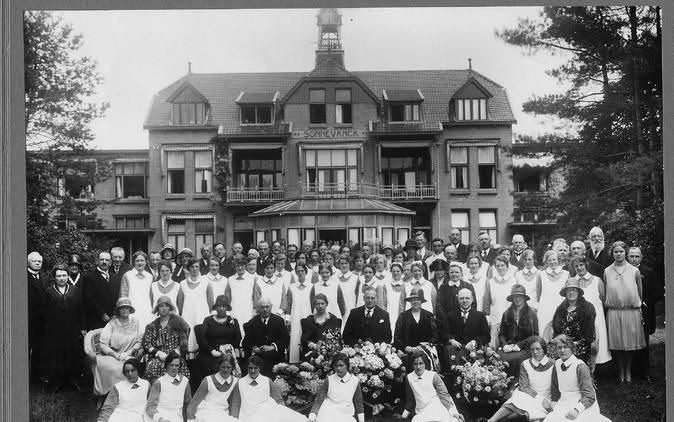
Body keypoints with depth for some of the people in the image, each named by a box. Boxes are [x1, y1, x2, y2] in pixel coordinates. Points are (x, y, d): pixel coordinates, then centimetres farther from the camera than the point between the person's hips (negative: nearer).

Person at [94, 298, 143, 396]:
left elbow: (139, 342, 5)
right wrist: (116, 355, -13)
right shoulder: (112, 324, 2)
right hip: (110, 356, -1)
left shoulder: (135, 323, 9)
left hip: (129, 356, 1)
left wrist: (128, 353, -7)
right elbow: (102, 345, -3)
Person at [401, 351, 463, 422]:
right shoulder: (409, 378, 7)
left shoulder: (433, 376, -2)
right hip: (421, 414, 3)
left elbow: (444, 395, -3)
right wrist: (404, 416, 20)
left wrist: (454, 412, -12)